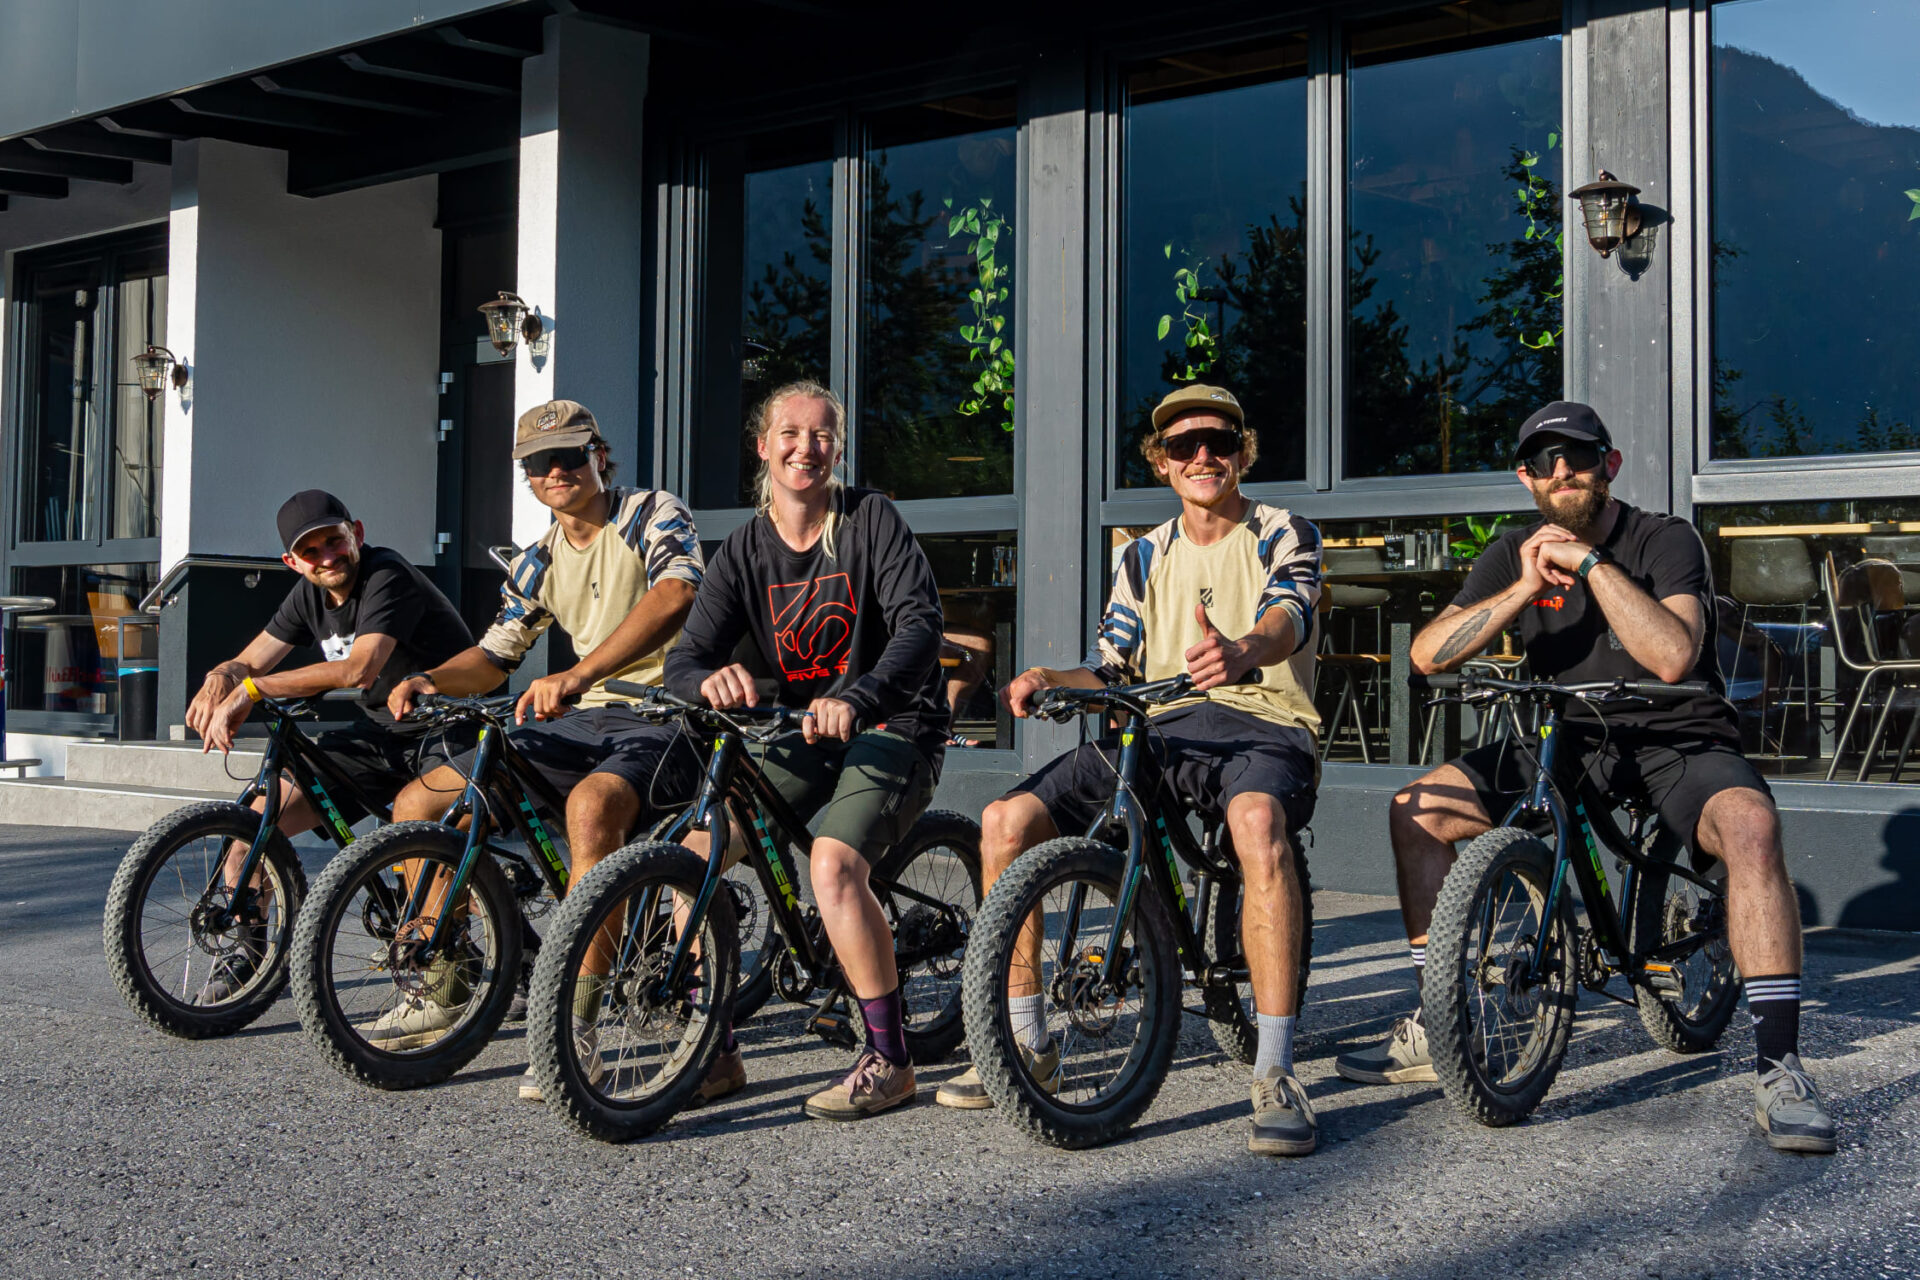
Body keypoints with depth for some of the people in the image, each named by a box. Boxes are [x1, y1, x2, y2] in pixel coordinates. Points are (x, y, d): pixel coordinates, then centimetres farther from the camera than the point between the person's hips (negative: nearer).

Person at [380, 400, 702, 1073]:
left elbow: (674, 596, -28)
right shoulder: (538, 563, 13)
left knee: (591, 804, -41)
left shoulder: (653, 514, -7)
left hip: (660, 713, -7)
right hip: (582, 720, 8)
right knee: (419, 802, -1)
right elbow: (494, 654, 19)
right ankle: (440, 991, 13)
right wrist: (430, 680, -5)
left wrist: (576, 676, -39)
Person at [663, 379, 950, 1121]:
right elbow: (684, 660, -5)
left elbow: (921, 622, -20)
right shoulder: (745, 550, 4)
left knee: (833, 860, -30)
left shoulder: (870, 520, -7)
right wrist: (711, 679, -31)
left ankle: (888, 1059, -15)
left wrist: (857, 698, -37)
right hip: (801, 734, 5)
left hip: (892, 727, -5)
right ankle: (714, 1054, 0)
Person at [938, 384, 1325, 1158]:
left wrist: (1242, 650, -41)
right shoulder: (1145, 557, 22)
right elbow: (1112, 671, 19)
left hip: (1259, 723, -5)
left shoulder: (1284, 536, 7)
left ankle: (1274, 1076, -39)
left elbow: (1289, 614, -16)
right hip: (1156, 728, 5)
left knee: (1257, 818, -42)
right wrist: (1048, 680, -5)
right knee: (1008, 819, -17)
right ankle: (1029, 1047, -2)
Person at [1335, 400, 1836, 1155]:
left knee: (1749, 823, -36)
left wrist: (1591, 562, -26)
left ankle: (1779, 1069, -32)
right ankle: (1436, 1031, 0)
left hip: (1675, 743, -4)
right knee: (1418, 810, -9)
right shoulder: (1516, 553, 4)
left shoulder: (1665, 541, -9)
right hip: (1568, 742, 5)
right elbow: (1427, 654, -9)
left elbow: (1673, 656, -27)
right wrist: (1524, 588, -20)